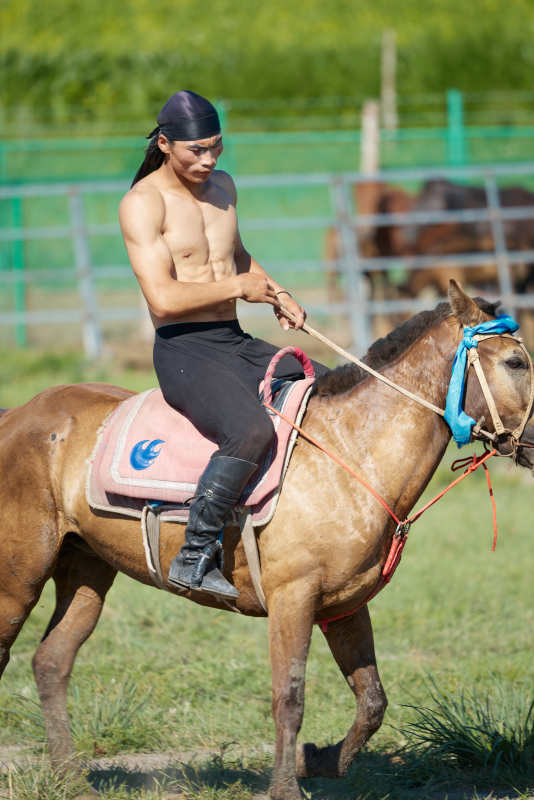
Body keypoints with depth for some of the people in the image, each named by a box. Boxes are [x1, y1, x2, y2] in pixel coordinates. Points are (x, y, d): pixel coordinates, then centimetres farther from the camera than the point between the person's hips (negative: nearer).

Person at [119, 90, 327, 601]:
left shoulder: (222, 186, 14)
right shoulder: (143, 203, -11)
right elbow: (163, 298, -20)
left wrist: (277, 294, 14)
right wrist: (239, 287, -12)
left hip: (239, 345, 8)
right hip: (184, 352, -8)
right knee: (252, 429, -34)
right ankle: (193, 557, -28)